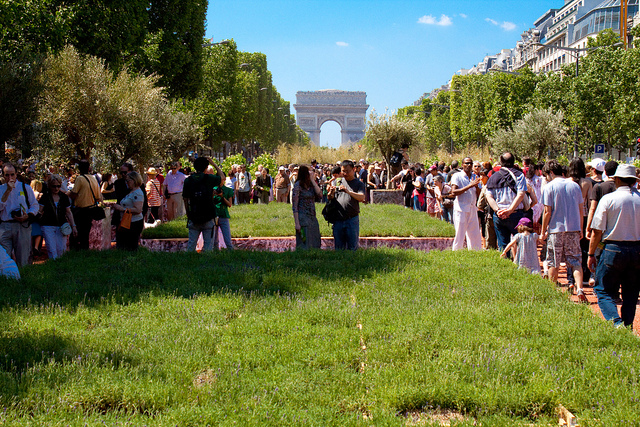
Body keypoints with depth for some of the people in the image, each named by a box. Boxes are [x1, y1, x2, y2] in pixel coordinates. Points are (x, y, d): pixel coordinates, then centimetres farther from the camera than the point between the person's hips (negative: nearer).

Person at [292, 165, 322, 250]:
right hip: (303, 218, -7)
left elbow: (320, 195, -4)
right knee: (304, 247, -3)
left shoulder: (310, 185, 11)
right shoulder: (298, 185, -8)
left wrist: (313, 180, -5)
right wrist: (297, 223, -16)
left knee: (315, 246, 8)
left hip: (313, 218, 7)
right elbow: (294, 206, -10)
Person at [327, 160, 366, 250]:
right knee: (338, 247, 7)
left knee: (352, 247, 2)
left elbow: (362, 198, -13)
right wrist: (331, 193, -11)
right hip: (338, 219, 3)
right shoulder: (337, 181, 13)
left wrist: (348, 192, -28)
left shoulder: (359, 184, 4)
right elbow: (329, 198, 13)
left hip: (352, 219, -3)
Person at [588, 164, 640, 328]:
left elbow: (597, 231, -6)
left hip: (614, 249, -3)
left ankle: (616, 322, -16)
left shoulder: (608, 199, -7)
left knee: (604, 290, 4)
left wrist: (591, 254, 3)